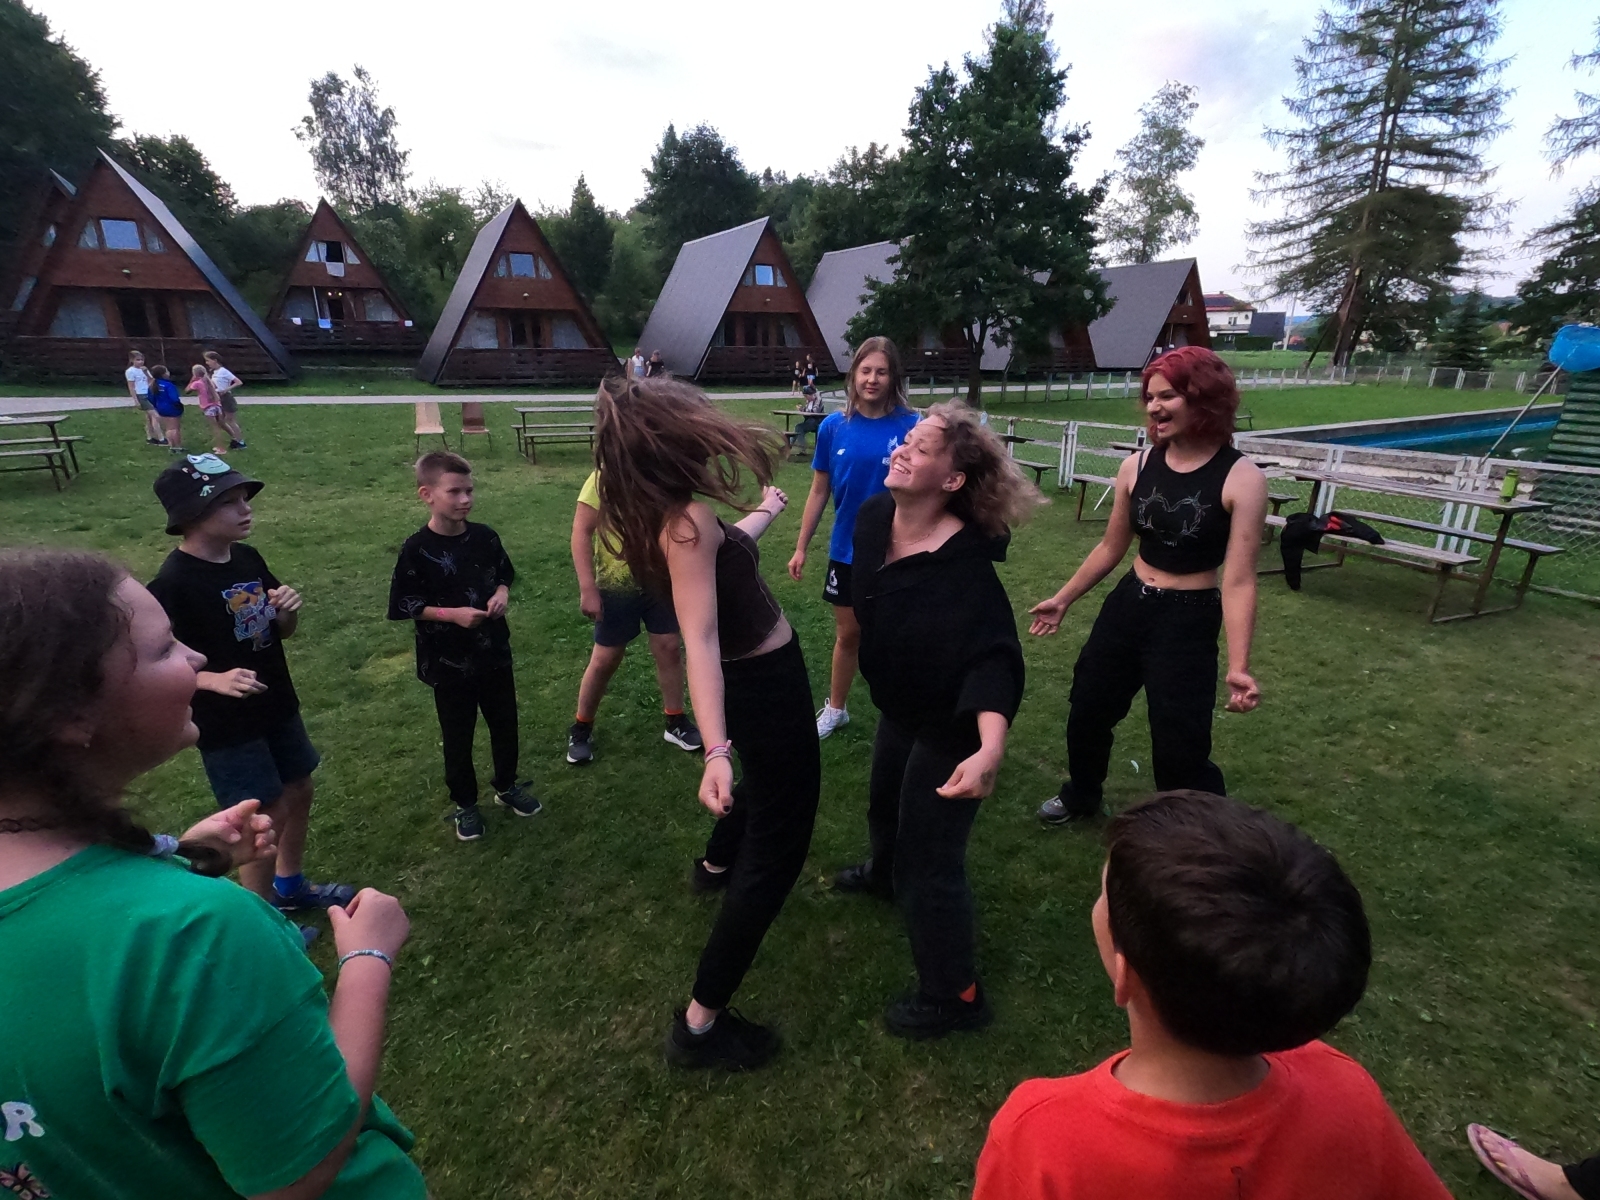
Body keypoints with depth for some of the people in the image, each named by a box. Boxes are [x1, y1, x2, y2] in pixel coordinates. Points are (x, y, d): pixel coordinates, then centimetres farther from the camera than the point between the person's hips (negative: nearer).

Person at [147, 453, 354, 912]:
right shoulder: (173, 582, -21)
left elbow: (281, 631, 8)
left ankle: (289, 885, 43)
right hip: (227, 725, -7)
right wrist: (215, 680, -34)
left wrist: (288, 609, -13)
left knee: (298, 792, 19)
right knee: (266, 818, 3)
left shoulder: (248, 559, -1)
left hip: (278, 707, 7)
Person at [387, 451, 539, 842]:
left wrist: (501, 595, -11)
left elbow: (504, 576, 10)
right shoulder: (417, 550, -16)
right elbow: (405, 605, -11)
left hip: (494, 652, 4)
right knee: (458, 736, 13)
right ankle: (465, 803, 33)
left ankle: (507, 785, 41)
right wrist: (452, 613, -22)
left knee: (505, 723, 18)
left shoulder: (485, 537, -5)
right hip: (449, 662, -3)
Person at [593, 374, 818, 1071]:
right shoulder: (688, 519, -30)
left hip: (750, 680, 10)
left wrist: (767, 509, 37)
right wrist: (715, 751, -48)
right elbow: (700, 639, -39)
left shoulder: (663, 513, -2)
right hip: (768, 686, -9)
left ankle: (716, 867, 65)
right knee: (778, 849, 3)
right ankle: (700, 1026, 11)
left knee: (770, 782, 37)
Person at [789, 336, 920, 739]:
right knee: (848, 634, 17)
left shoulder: (910, 426, -10)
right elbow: (819, 490, 3)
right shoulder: (833, 426, -4)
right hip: (846, 551, 2)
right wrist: (801, 547, 4)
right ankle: (835, 709, 38)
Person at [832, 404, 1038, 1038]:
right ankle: (884, 873, 65)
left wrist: (989, 749, -53)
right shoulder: (872, 519, -11)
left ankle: (952, 995, 25)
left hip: (952, 726, -8)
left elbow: (994, 658, -39)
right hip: (900, 707, 8)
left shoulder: (966, 564, -33)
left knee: (927, 860, 2)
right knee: (884, 804, 32)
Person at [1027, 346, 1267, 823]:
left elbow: (1238, 580, -16)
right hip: (1126, 606, 5)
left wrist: (1238, 666, -21)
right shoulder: (1137, 465, -3)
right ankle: (1080, 796, 47)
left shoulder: (1241, 478, -16)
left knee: (1180, 747, -2)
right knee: (1087, 709, 19)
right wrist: (1063, 599, 15)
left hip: (1190, 622, -5)